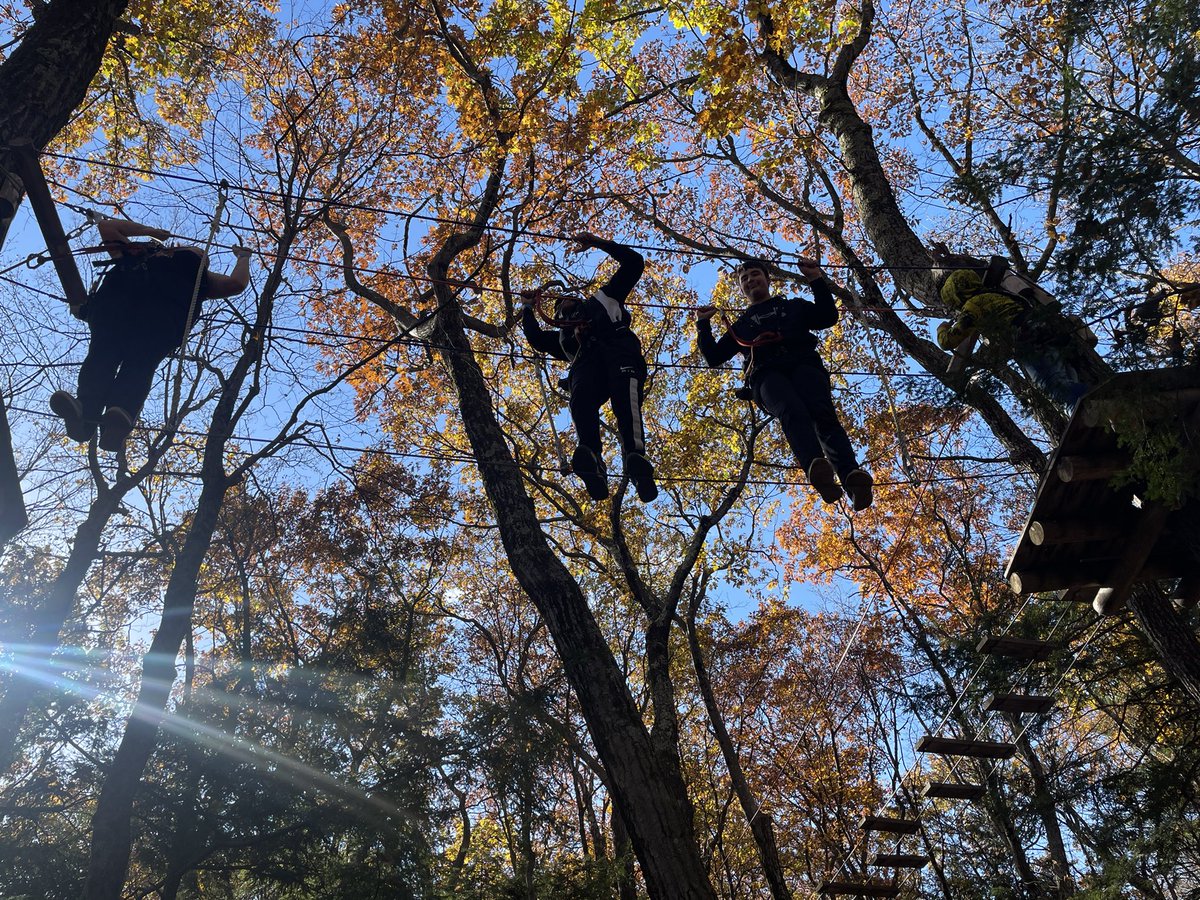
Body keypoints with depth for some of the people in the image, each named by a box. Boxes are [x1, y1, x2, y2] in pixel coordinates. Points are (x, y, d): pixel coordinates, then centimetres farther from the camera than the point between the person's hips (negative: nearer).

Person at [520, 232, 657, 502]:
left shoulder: (603, 298, 45)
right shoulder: (562, 336, 46)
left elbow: (633, 262, 41)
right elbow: (536, 338, 26)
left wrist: (597, 242, 35)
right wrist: (529, 308, 38)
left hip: (618, 344, -1)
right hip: (585, 361, 1)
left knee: (625, 397, -37)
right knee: (581, 399, -36)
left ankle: (636, 457, -61)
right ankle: (592, 464, -63)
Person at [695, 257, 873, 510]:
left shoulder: (794, 306, 36)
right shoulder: (741, 325, 38)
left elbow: (828, 317, 21)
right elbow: (714, 357, 33)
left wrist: (817, 280, 18)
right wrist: (703, 325, 27)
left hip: (803, 364, 1)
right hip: (766, 374, -1)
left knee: (823, 414, -32)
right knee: (792, 411, -37)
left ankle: (852, 478, -54)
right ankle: (817, 471, -65)